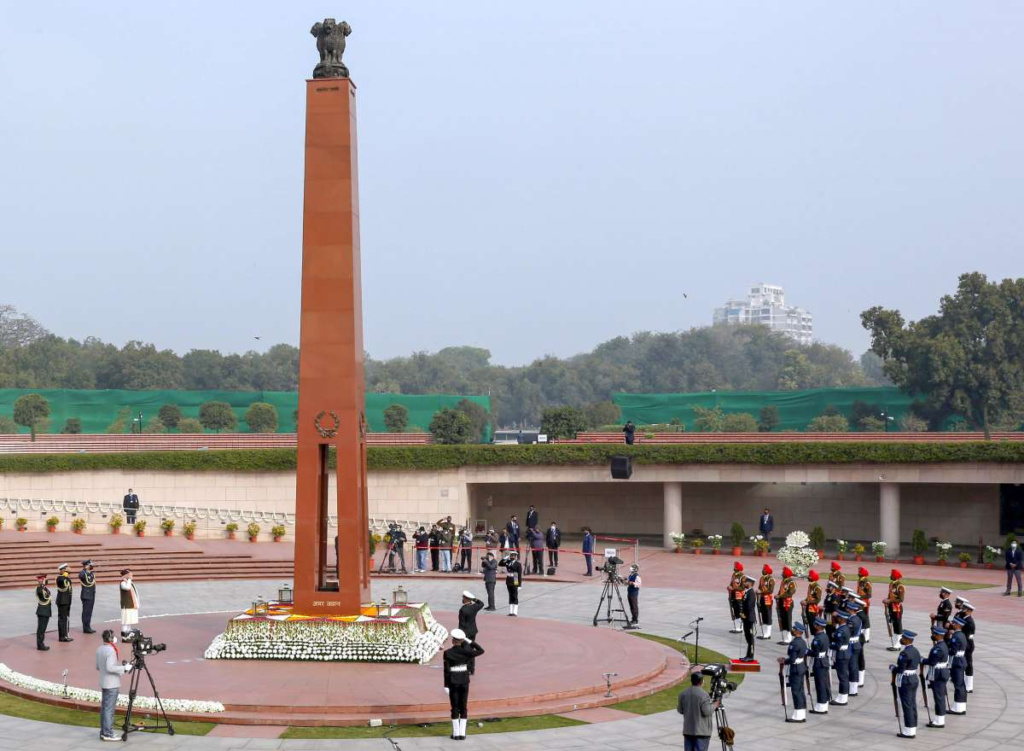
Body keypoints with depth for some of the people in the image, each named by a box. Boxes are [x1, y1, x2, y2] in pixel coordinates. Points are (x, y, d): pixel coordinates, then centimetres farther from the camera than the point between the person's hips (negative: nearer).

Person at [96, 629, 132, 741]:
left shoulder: (99, 650, 9)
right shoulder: (111, 650, -19)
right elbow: (110, 668, -25)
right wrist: (124, 668, -18)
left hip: (104, 683, 9)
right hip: (112, 684, -9)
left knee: (104, 708, 12)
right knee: (109, 709, -6)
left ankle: (103, 732, 16)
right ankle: (108, 734, -5)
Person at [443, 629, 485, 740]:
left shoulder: (447, 653, -11)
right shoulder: (466, 651, -7)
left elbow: (446, 670, -11)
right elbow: (481, 651, 4)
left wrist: (446, 685, -6)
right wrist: (470, 641, 3)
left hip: (453, 682, -2)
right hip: (465, 681, 2)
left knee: (455, 707, 5)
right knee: (463, 707, 9)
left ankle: (456, 734, 6)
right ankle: (462, 733, 8)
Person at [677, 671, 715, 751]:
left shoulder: (683, 694, 4)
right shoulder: (703, 694, -16)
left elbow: (680, 710, 10)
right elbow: (707, 711, -17)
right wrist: (714, 705, -1)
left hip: (687, 731, 6)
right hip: (701, 732, -6)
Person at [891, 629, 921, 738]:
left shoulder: (905, 653, -21)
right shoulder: (916, 651, 8)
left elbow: (900, 669, -22)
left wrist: (892, 667, -2)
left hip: (905, 682, -9)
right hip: (914, 680, 9)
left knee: (906, 706, -2)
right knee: (912, 705, 13)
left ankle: (908, 732, 3)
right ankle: (913, 729, 19)